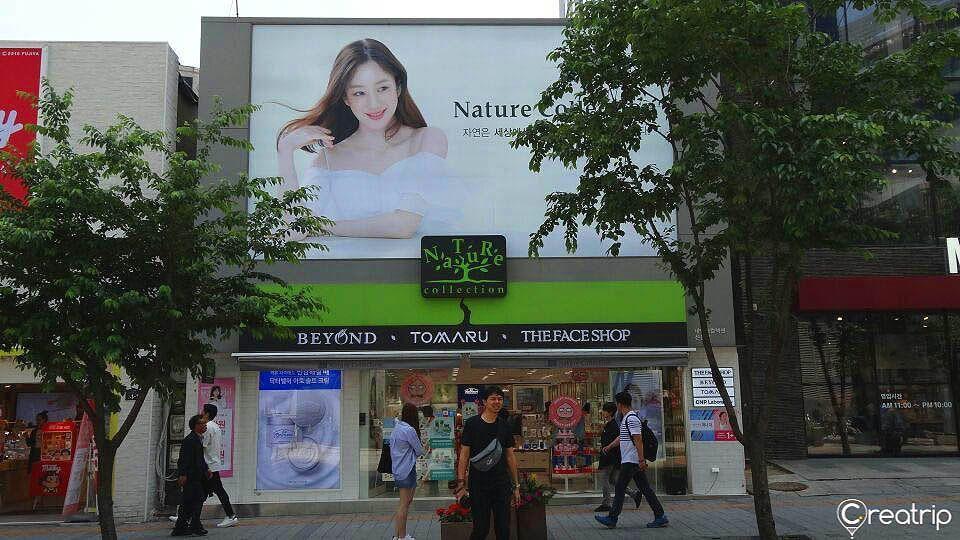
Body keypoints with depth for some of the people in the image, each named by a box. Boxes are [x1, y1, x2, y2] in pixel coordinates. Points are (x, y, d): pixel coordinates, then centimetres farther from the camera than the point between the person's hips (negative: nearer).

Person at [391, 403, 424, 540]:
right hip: (407, 470, -9)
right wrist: (422, 449, 12)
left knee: (405, 502, 15)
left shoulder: (396, 428, 9)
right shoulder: (409, 430, -18)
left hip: (398, 469, 9)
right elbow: (419, 451, -9)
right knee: (404, 504, -2)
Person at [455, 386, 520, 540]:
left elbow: (510, 456, 12)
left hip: (502, 485, 4)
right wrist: (461, 485, -10)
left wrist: (516, 486, 10)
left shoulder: (504, 426, 8)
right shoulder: (472, 424, -5)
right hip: (478, 485, -4)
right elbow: (464, 455, -4)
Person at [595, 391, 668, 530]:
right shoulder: (628, 418, 16)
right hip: (635, 461, 10)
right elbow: (622, 437, 29)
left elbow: (638, 440, -21)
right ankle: (660, 517, 8)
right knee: (645, 489, 8)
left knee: (620, 488, -3)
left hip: (630, 461, -10)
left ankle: (612, 519, 3)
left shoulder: (631, 418, -16)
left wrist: (641, 460, -23)